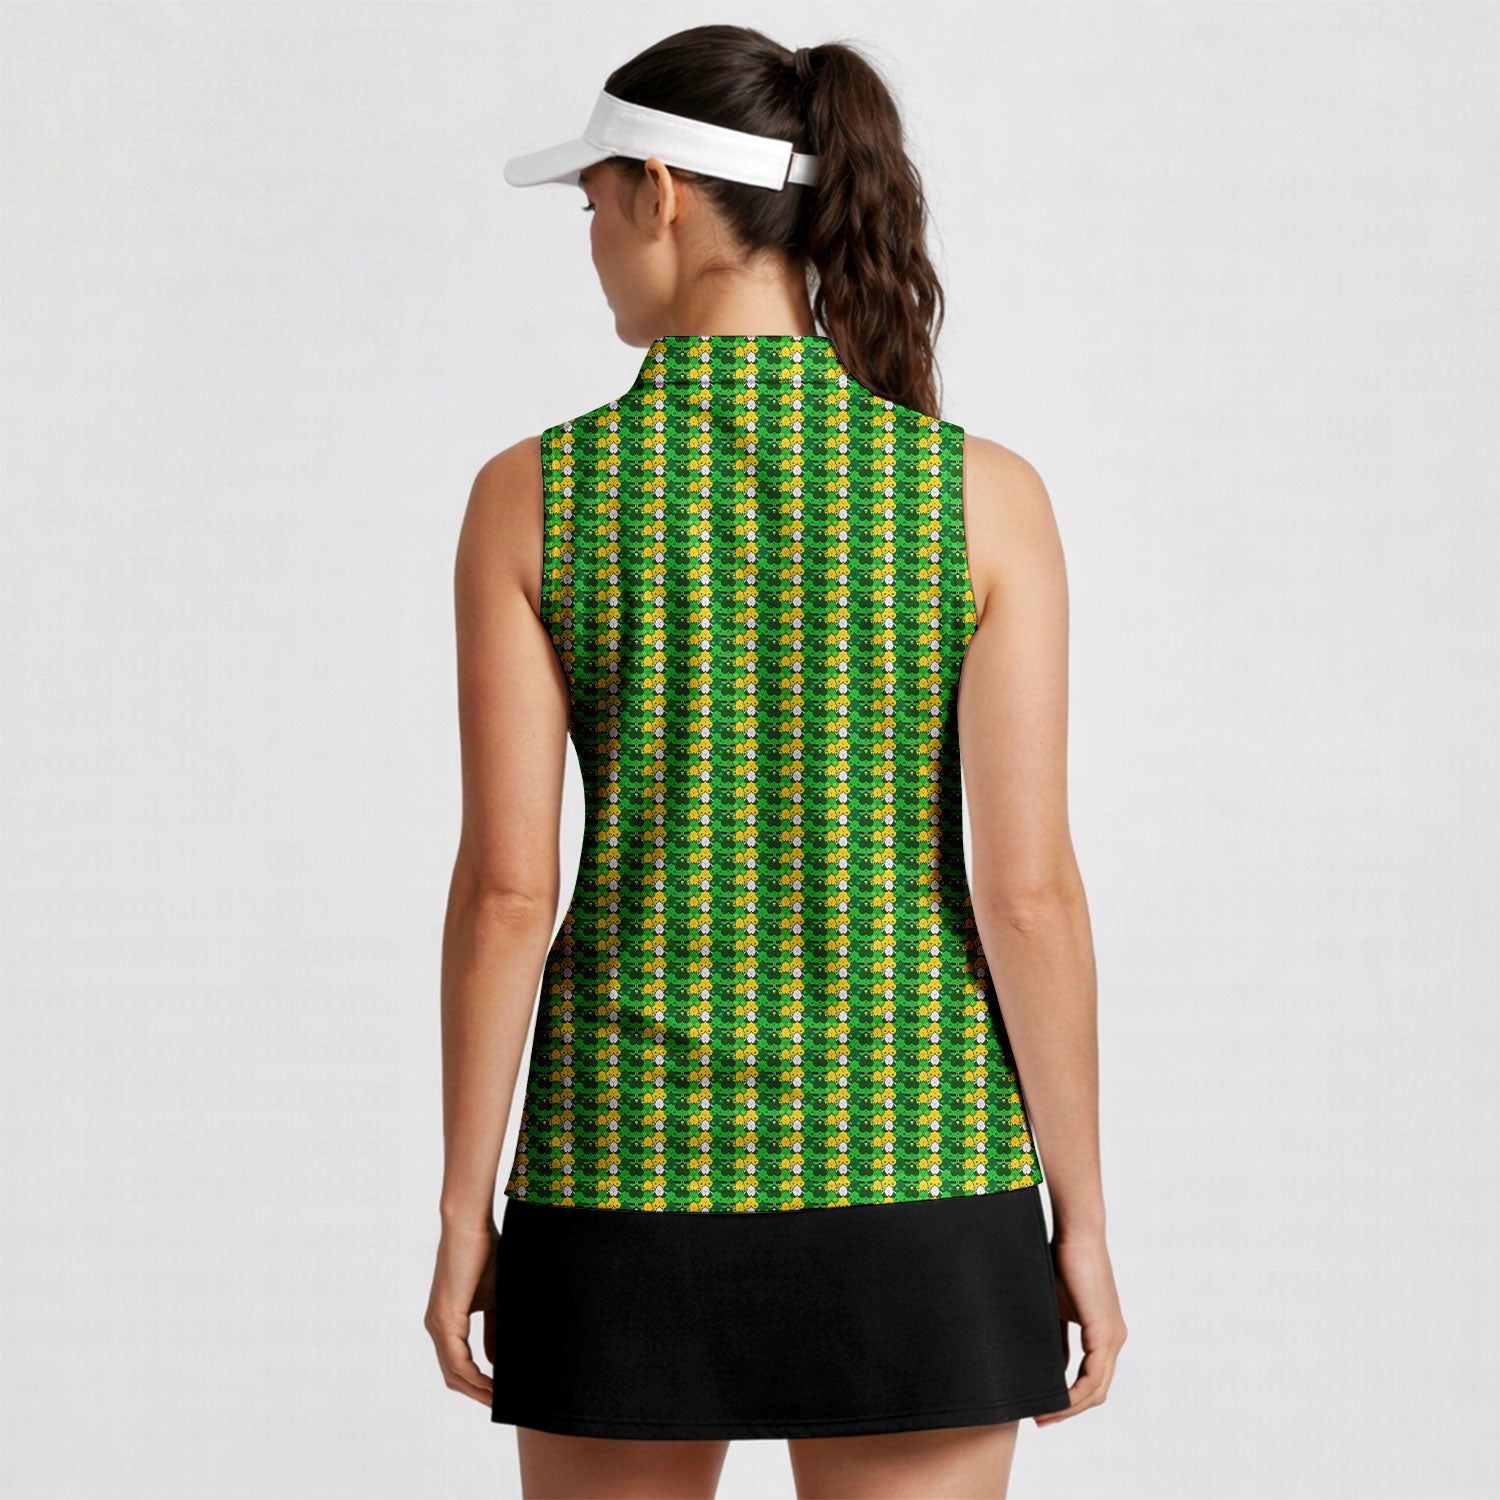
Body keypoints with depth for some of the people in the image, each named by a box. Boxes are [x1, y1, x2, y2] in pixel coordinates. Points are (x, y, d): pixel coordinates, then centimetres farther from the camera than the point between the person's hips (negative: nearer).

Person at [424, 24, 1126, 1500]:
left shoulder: (530, 495, -7)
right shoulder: (986, 495, -7)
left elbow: (504, 890, -8)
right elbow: (1028, 888, -10)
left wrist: (463, 1213, 1)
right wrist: (1081, 1222, -1)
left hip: (634, 1164, 0)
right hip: (904, 1180, 0)